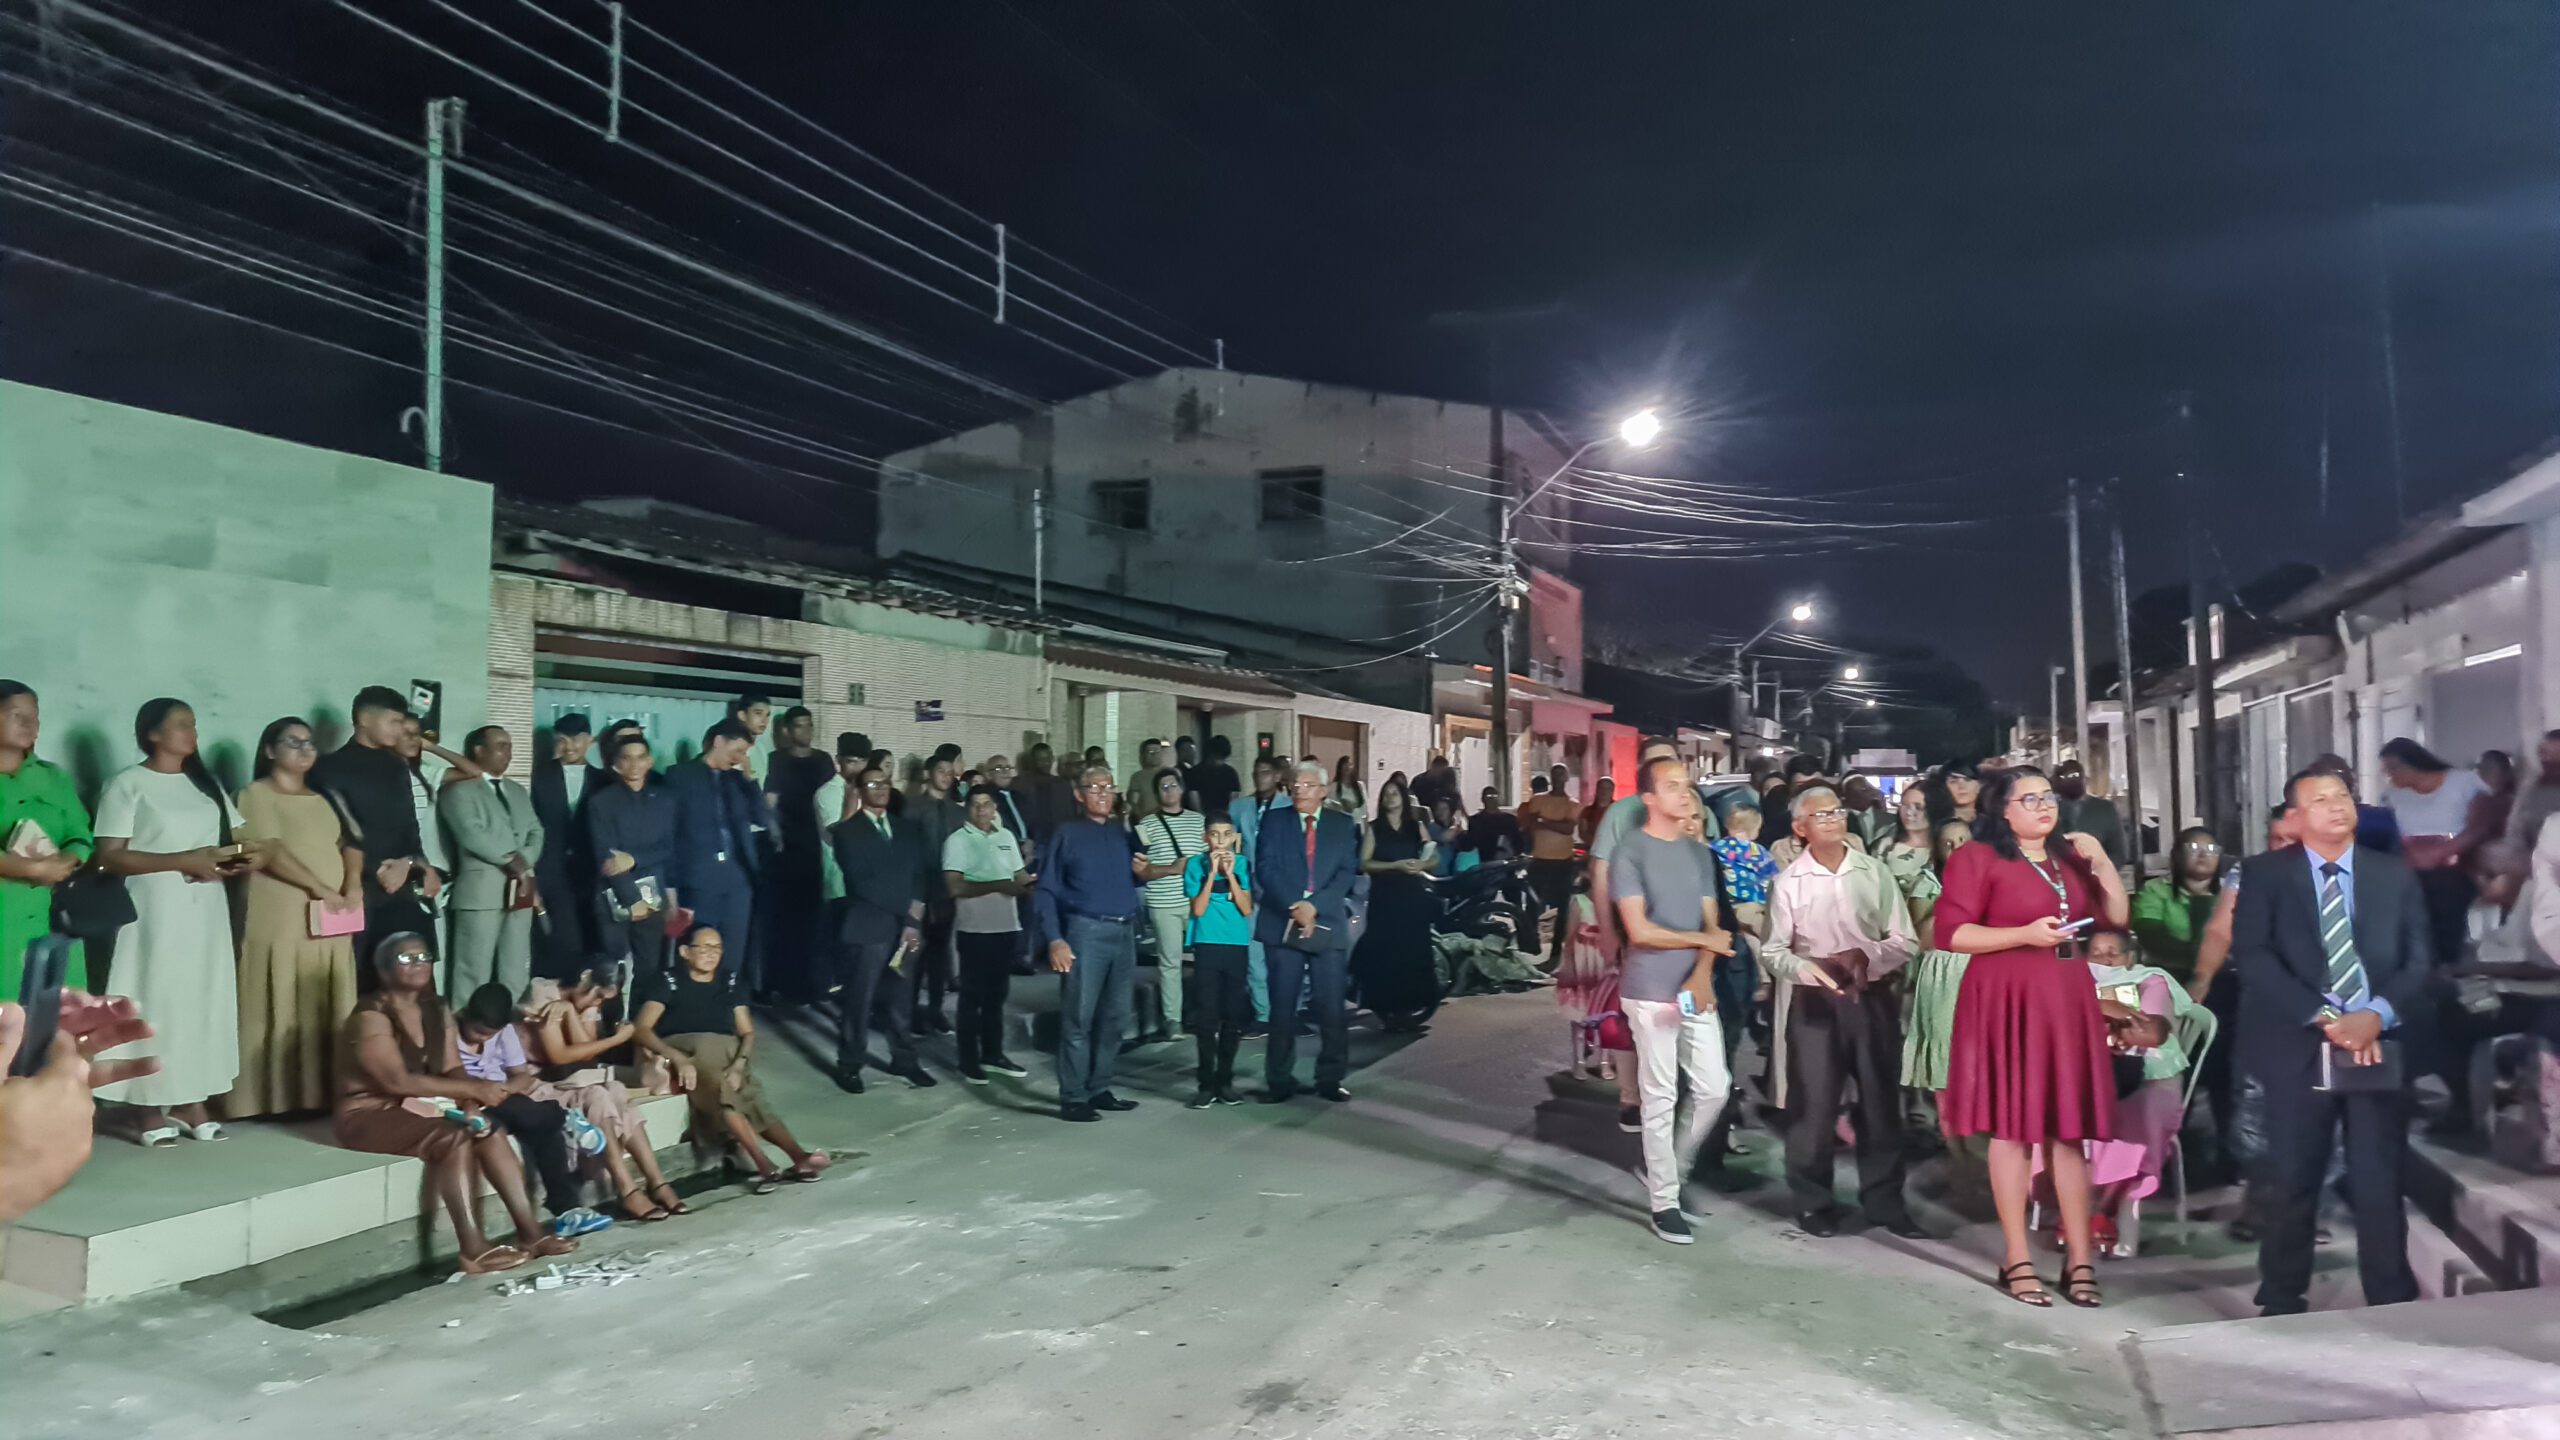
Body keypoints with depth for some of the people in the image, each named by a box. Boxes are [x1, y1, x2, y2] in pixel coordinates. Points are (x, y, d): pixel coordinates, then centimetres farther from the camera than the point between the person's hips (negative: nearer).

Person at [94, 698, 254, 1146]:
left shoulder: (206, 784, 17)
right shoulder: (128, 785, -3)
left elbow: (232, 839, 20)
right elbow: (110, 856, -11)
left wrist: (240, 858, -4)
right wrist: (183, 862, -18)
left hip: (206, 910, 6)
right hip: (156, 911, -6)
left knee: (204, 999, 4)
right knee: (156, 1000, -5)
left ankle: (190, 1104, 11)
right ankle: (148, 1109, 2)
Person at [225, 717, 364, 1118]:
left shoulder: (324, 799, 19)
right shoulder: (257, 795, -2)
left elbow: (351, 843, 13)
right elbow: (270, 852, -14)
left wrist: (353, 884, -7)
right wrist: (320, 889, -18)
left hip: (331, 922, 6)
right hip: (282, 921, -6)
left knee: (329, 1011, 6)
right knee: (283, 1011, -6)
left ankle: (323, 1093, 11)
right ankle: (279, 1098, -2)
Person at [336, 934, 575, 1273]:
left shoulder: (437, 1011, 7)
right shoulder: (371, 1017, -18)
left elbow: (453, 1070, 2)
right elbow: (398, 1081, -26)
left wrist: (470, 1100, -21)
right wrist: (473, 1089, -26)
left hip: (417, 1106, 7)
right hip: (370, 1114, -7)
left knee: (488, 1128, -17)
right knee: (453, 1136, -30)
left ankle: (530, 1231, -18)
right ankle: (473, 1249, -32)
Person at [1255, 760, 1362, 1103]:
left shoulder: (1343, 825, 10)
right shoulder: (1274, 822, 8)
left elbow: (1346, 872, 0)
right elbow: (1266, 870, -2)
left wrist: (1314, 905, -13)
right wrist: (1294, 908, -15)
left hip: (1327, 924, 0)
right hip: (1282, 924, 0)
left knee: (1330, 1007, 0)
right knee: (1281, 1008, 2)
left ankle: (1330, 1079, 10)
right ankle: (1279, 1081, 10)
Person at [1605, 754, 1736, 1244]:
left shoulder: (1699, 852, 11)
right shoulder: (1629, 852, -8)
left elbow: (1710, 924, 6)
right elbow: (1640, 930, -14)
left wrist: (1702, 974, -12)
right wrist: (1702, 941, -5)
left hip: (1695, 990, 6)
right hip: (1650, 993, -6)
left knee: (1714, 1088, 6)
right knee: (1660, 1099, 1)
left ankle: (1669, 1171, 27)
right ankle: (1664, 1201, 12)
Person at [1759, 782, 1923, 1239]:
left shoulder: (1875, 872, 1)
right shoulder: (1788, 881, -3)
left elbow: (1905, 941, 0)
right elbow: (1773, 952, -4)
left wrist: (1864, 956, -17)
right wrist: (1811, 968, -23)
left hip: (1873, 998, 2)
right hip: (1814, 1001, -2)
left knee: (1881, 1102, 9)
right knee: (1813, 1104, 2)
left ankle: (1884, 1201, 22)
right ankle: (1814, 1202, 16)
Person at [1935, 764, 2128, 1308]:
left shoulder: (2068, 857, 17)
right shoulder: (1977, 857, -4)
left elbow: (2116, 919, 15)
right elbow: (1951, 933, -12)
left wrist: (2102, 864, 4)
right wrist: (2025, 933, -17)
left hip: (2067, 1001, 6)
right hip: (2007, 1001, -6)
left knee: (2070, 1128, 5)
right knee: (2013, 1127, -2)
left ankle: (2079, 1259, 10)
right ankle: (2016, 1261, 5)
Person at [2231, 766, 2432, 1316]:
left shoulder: (2395, 874, 12)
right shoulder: (2264, 874, 4)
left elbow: (2420, 958, 6)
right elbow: (2251, 955, -7)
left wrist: (2378, 1013, -12)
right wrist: (2322, 1017, -16)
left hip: (2380, 1048, 2)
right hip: (2300, 1051, -2)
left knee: (2380, 1185, 3)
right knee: (2291, 1183, 3)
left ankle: (2394, 1306, 15)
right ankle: (2281, 1304, 14)